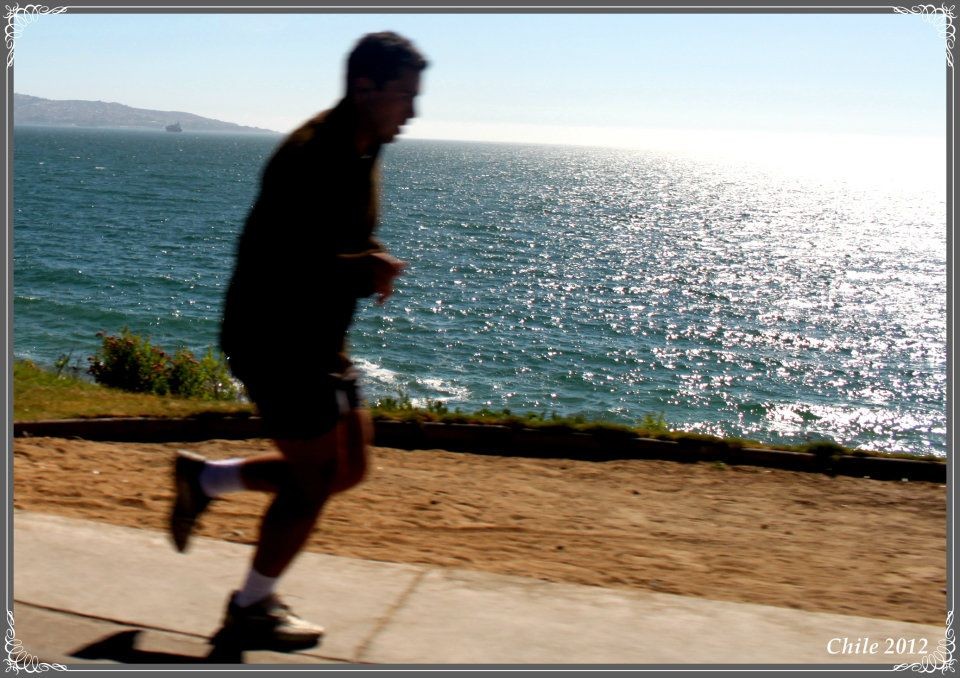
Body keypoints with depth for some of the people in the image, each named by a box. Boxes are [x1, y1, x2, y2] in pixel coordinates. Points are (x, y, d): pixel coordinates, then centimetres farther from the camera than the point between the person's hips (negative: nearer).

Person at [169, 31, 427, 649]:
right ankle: (253, 606, 20)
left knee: (350, 467, 14)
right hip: (276, 339, -10)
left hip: (319, 342, 10)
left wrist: (373, 261, -1)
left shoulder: (363, 152, 9)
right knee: (315, 477, -1)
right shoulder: (312, 156, -22)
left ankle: (204, 479, 28)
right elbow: (271, 264, -28)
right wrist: (367, 269, -22)